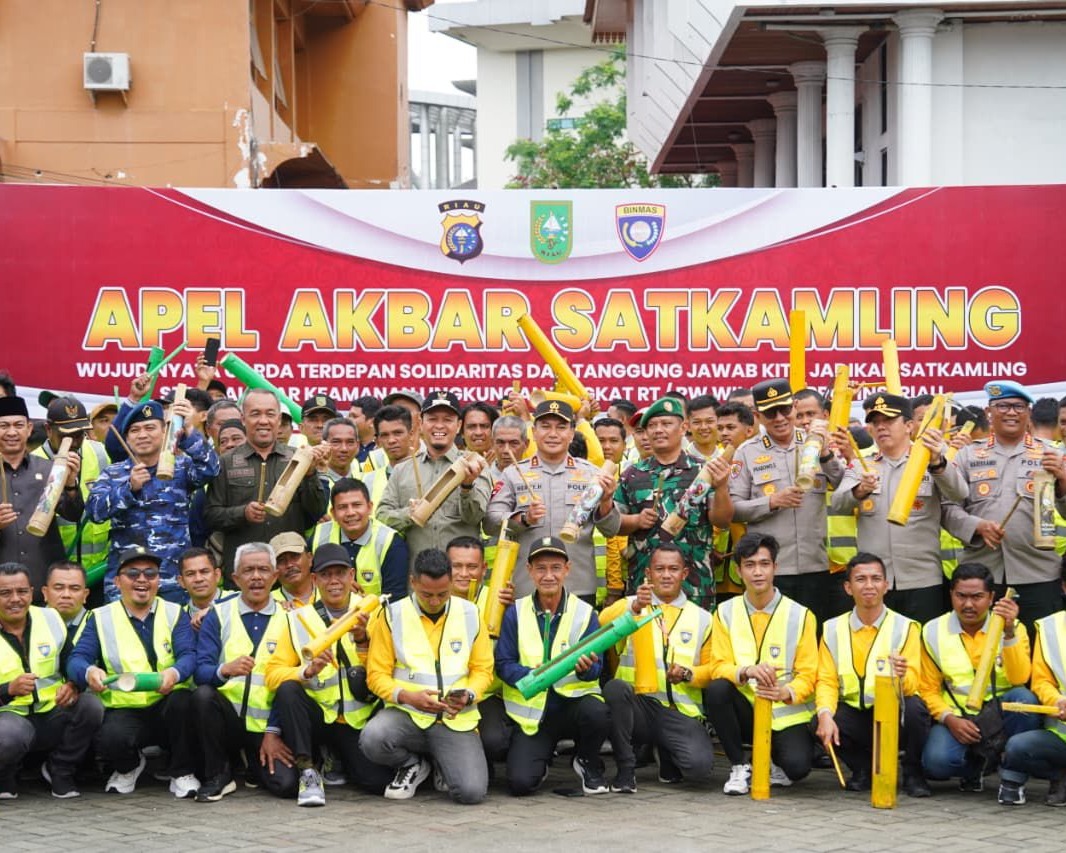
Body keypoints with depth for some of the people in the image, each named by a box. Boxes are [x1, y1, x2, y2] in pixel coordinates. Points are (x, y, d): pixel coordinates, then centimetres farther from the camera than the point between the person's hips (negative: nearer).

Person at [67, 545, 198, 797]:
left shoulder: (175, 614, 9)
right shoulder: (101, 618, 8)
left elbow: (189, 655, -6)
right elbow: (77, 659, -2)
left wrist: (174, 673, -31)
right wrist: (89, 672, -28)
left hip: (167, 707, 0)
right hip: (124, 709, 0)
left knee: (183, 700, -35)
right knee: (110, 739, -34)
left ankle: (182, 773, -9)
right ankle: (128, 766, 7)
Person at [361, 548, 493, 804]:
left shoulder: (470, 615, 7)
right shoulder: (393, 615, 2)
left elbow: (483, 670, 11)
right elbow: (377, 674, 1)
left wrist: (469, 696, -11)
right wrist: (406, 696, -18)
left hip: (456, 720, 0)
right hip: (407, 714, 0)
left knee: (471, 791, -23)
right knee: (372, 738, -35)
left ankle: (443, 764, 17)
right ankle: (412, 764, 4)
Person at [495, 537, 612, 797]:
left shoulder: (585, 614, -3)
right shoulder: (515, 613, -1)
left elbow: (596, 669, -6)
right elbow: (503, 664, -4)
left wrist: (585, 668, -31)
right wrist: (531, 676, -25)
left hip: (573, 700, 0)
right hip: (531, 711, 0)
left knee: (597, 713, -36)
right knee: (520, 783, -19)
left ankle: (588, 762, -1)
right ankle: (544, 754, 19)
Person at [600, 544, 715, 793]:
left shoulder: (702, 618, 14)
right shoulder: (631, 605, 9)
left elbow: (712, 669, 14)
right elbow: (603, 624, -13)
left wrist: (688, 674, -8)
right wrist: (635, 607, -34)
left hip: (681, 712, 1)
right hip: (638, 706, -1)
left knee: (699, 766, -27)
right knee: (615, 687, -35)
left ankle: (667, 752, 12)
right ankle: (625, 769, -15)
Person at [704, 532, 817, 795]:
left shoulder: (800, 615, -1)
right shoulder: (725, 613, 3)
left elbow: (808, 675, -3)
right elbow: (719, 667, -4)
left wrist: (786, 692, -26)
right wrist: (747, 671, -27)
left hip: (786, 714, -2)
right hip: (746, 711, 2)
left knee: (797, 766, -30)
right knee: (716, 690, -31)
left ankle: (773, 758, 11)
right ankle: (739, 767, -10)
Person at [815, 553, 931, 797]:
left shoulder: (905, 628, -3)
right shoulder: (833, 629, 5)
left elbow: (912, 685, -13)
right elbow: (826, 681, -1)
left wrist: (902, 676, -38)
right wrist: (825, 715, -21)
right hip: (853, 715, 2)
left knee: (914, 707, -34)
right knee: (822, 725, -29)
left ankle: (913, 773, -5)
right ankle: (863, 768, 5)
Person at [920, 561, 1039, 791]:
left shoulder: (1013, 627, 1)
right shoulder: (933, 632, 2)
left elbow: (1019, 679, -14)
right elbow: (928, 690, 3)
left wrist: (1009, 633, -24)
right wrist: (950, 719, -15)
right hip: (956, 717, 0)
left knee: (1024, 698, -33)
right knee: (937, 761, -32)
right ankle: (977, 763, 5)